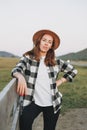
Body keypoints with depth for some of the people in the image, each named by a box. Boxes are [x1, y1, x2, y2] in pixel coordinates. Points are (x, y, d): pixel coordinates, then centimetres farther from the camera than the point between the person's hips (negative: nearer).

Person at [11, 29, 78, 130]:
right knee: (24, 120, -28)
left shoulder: (55, 61, 3)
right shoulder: (28, 58, -3)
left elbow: (73, 71, 13)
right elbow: (16, 69, -17)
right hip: (34, 102, -2)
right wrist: (20, 77, -39)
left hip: (53, 103, 3)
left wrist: (59, 81, 3)